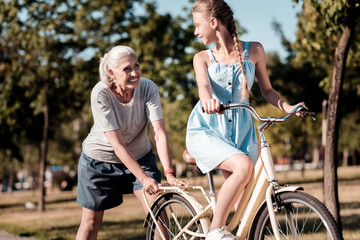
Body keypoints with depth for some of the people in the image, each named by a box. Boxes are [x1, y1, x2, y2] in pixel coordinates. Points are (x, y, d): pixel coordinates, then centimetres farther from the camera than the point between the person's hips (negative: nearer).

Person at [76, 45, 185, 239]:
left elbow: (159, 133, -26)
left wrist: (169, 173, -38)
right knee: (91, 223, 4)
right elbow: (117, 144, -29)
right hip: (100, 159, -2)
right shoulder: (101, 94, -27)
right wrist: (144, 178, -35)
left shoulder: (148, 88, -20)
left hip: (139, 156, 2)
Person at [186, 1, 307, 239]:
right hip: (206, 129, -2)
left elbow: (267, 89, 13)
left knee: (243, 199, -4)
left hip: (241, 131, 3)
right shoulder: (203, 58, 4)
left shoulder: (254, 50, 7)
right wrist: (208, 100, -41)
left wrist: (287, 106, -7)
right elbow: (204, 86, -17)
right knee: (244, 165, -29)